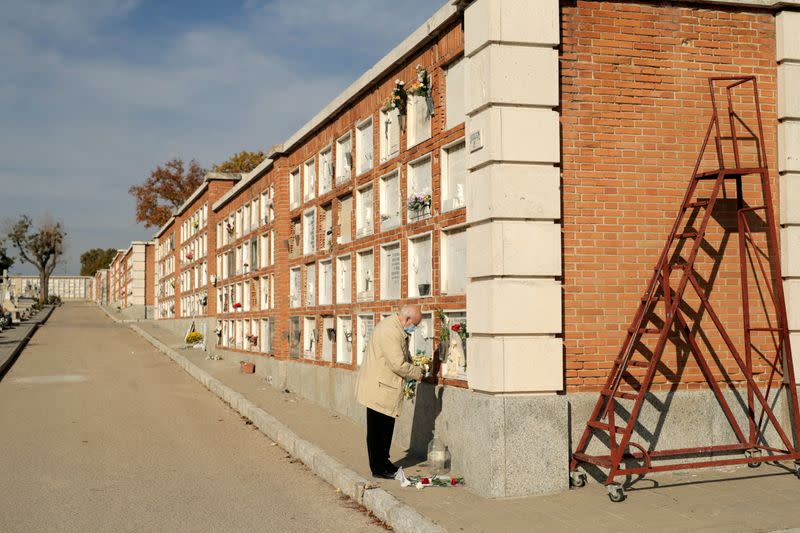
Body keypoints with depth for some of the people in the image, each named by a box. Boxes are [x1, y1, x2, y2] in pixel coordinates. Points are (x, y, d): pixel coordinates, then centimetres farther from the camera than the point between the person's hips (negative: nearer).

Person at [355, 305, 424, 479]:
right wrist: (417, 373, -11)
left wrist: (413, 369, 7)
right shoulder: (390, 332, -24)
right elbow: (398, 365, -26)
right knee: (377, 430, 0)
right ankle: (378, 468, 7)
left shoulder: (397, 328, 10)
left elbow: (403, 355, 24)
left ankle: (383, 461, 27)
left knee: (386, 427, 17)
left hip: (385, 388, 10)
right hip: (379, 389, -10)